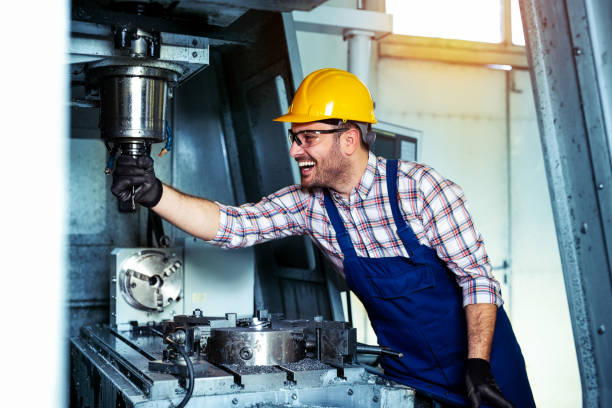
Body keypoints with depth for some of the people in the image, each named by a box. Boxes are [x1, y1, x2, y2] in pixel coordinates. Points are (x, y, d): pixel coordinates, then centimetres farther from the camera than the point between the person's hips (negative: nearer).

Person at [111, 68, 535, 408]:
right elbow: (231, 224, -15)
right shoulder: (308, 204, -9)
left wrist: (478, 364, -27)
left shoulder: (417, 187, -22)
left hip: (476, 356, -3)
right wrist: (155, 193, -29)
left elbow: (478, 276, -19)